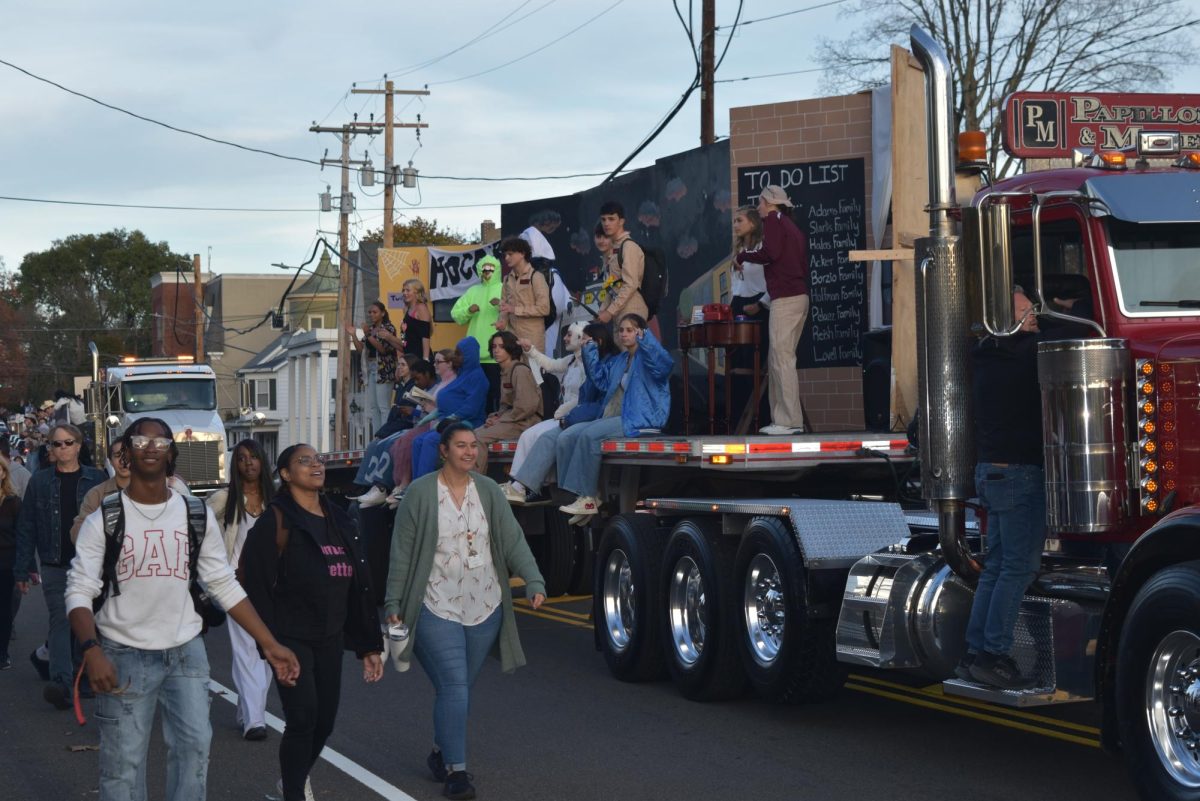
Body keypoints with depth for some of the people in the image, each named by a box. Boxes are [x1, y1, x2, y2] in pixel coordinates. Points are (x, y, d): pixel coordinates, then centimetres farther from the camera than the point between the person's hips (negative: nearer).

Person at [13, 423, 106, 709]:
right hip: (55, 565, 0)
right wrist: (24, 567, -2)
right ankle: (60, 682, -15)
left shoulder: (96, 479, 2)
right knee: (60, 620, -7)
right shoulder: (40, 481, 3)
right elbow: (26, 527, 3)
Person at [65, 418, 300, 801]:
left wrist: (270, 646, 0)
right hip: (124, 654, -2)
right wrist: (91, 651, -28)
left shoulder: (197, 515, 3)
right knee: (122, 760, 1)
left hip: (186, 651, 3)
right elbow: (80, 592, -10)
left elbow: (225, 586, 6)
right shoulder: (103, 520, -5)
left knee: (195, 743, -1)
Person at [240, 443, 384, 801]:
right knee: (303, 718, -12)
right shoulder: (275, 522, -8)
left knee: (325, 721, 11)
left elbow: (359, 586, 14)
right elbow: (257, 585, -13)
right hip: (291, 639, -6)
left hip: (330, 639, 6)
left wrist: (368, 644, 12)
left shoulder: (340, 521, 12)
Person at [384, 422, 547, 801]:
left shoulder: (488, 491, 4)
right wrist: (393, 604, -6)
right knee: (454, 687, -12)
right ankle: (455, 770, -7)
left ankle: (441, 753, 33)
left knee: (461, 688, 13)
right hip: (437, 609, -4)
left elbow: (513, 540, -1)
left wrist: (534, 581, -16)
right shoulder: (421, 493, -7)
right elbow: (401, 552, -4)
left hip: (484, 610, 4)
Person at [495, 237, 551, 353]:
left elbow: (544, 308, -12)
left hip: (532, 337, -5)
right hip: (512, 335, 5)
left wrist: (515, 309, -14)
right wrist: (502, 321, -5)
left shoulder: (536, 277, -6)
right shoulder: (507, 279, 13)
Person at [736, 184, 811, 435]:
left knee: (782, 359, -10)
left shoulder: (773, 219, -2)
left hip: (785, 299, -9)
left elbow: (770, 252, -17)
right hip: (800, 296, 9)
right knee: (777, 360, 11)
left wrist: (742, 256, -1)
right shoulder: (793, 227, 24)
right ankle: (780, 418, 10)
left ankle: (791, 421, -13)